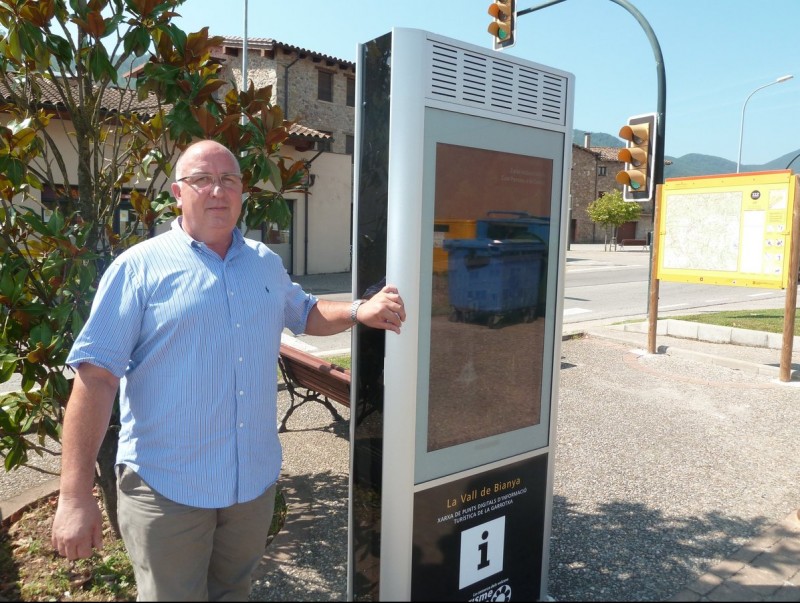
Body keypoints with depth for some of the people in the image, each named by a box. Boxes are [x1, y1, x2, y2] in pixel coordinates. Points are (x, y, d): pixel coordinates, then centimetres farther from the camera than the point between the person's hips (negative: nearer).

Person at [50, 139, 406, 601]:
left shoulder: (267, 263, 7)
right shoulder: (140, 267, -10)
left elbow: (306, 313, 23)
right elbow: (96, 375, -14)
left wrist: (359, 312, 2)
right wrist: (76, 496, -18)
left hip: (256, 479, 5)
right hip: (167, 487, -4)